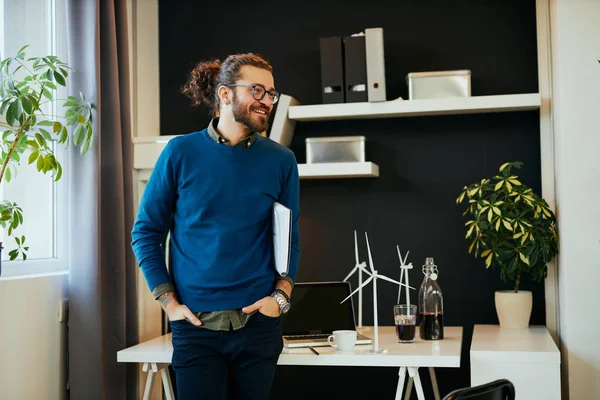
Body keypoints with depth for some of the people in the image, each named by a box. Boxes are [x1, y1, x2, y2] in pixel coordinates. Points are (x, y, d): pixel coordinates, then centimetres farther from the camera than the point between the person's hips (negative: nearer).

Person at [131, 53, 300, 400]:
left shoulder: (281, 160, 2)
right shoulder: (181, 152, -3)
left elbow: (291, 238, 9)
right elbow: (146, 231, 2)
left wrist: (281, 296, -5)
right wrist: (168, 301, -5)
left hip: (258, 323, 2)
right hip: (195, 325, -1)